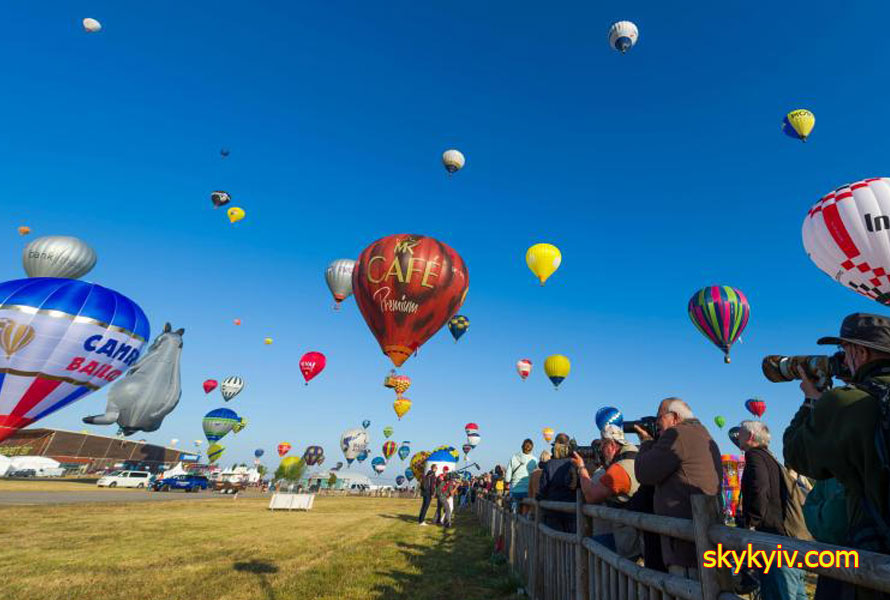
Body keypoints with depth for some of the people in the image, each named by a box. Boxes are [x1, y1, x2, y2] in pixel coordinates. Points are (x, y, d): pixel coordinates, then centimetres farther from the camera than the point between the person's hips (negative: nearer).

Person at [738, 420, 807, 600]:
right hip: (793, 537, 10)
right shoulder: (770, 458, 19)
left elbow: (758, 490, -26)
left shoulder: (754, 455, -10)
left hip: (775, 542, -10)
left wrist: (751, 523, -16)